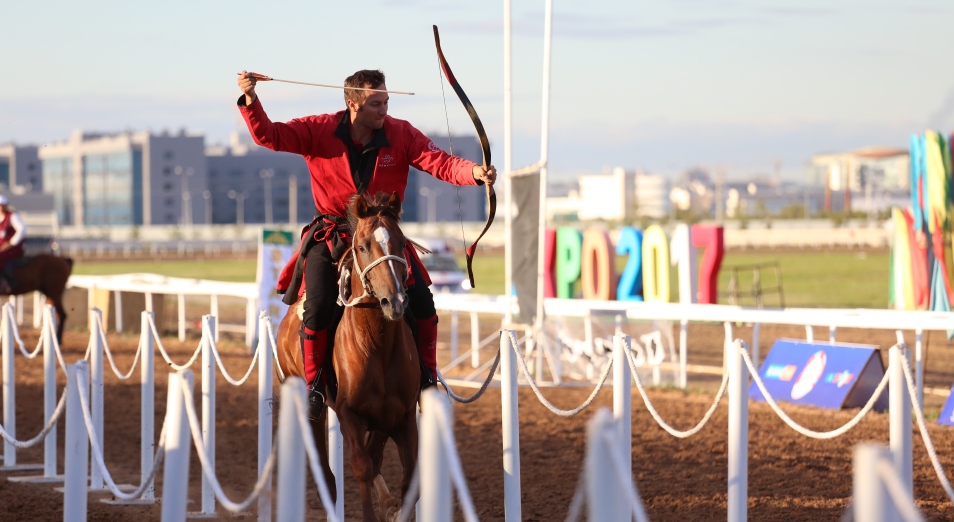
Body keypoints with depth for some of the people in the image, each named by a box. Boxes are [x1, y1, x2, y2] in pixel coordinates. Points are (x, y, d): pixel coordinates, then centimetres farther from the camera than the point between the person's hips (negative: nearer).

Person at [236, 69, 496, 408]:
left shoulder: (400, 134, -8)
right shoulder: (319, 131, -10)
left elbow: (440, 163, -18)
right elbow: (269, 135, -14)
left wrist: (475, 172, -37)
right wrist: (250, 101, -30)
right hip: (332, 235, -1)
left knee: (421, 302, -9)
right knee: (318, 309, -16)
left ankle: (427, 376, 12)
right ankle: (313, 383, 5)